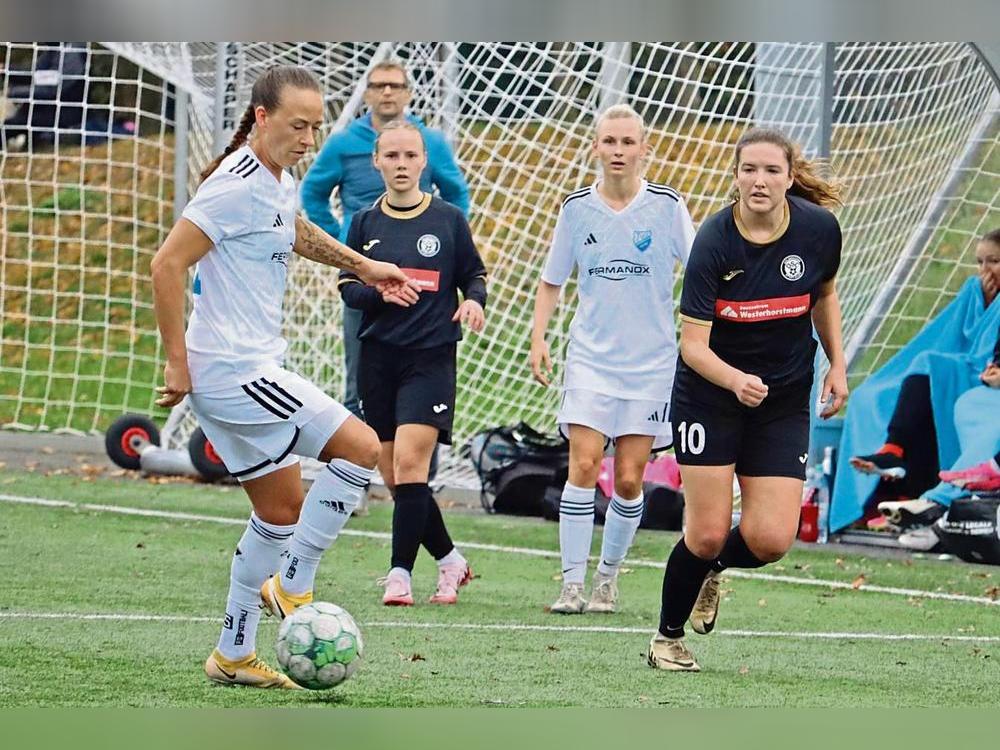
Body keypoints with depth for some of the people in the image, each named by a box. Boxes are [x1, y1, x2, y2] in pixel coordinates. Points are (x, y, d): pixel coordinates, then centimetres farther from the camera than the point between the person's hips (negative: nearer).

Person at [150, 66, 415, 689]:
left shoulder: (279, 183, 12)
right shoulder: (237, 186, -18)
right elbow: (168, 264, -20)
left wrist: (363, 266, 40)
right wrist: (177, 363, -19)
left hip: (251, 367, 10)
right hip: (233, 372, -10)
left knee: (281, 510, 13)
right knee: (361, 447, -12)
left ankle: (233, 655, 19)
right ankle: (293, 585, -4)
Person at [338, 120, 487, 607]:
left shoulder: (448, 220, 2)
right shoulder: (365, 223, 8)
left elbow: (474, 274, 10)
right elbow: (347, 288, 8)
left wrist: (474, 300, -11)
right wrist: (379, 291, -12)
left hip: (430, 356, -3)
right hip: (378, 356, 3)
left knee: (409, 460, -18)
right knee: (394, 476, 4)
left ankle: (400, 572, -14)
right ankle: (450, 560, 22)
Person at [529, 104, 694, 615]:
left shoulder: (667, 205, -3)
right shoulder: (577, 207, 2)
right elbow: (552, 280, 12)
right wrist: (538, 339, 1)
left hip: (652, 361, 0)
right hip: (590, 357, 1)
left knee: (629, 479, 0)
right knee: (584, 465, -12)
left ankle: (608, 577, 18)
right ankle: (572, 583, -7)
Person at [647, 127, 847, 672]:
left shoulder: (819, 228, -11)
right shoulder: (713, 241, -21)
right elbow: (693, 345, -23)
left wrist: (837, 364, 3)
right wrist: (735, 379, -41)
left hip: (784, 401, 3)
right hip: (708, 396, -3)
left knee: (770, 540, -8)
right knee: (707, 534, -6)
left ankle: (712, 569, 28)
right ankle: (668, 639, 19)